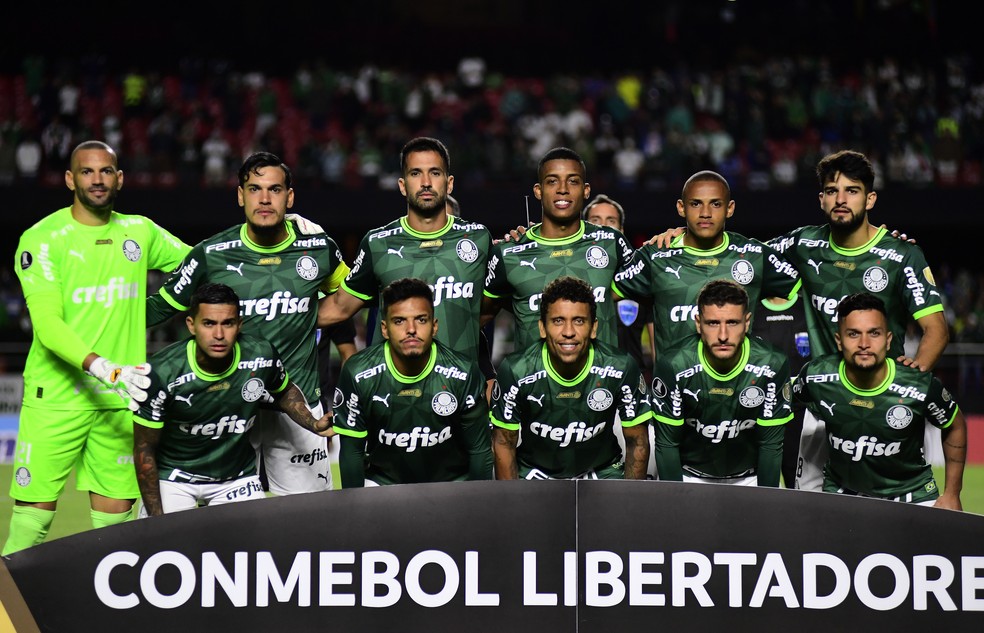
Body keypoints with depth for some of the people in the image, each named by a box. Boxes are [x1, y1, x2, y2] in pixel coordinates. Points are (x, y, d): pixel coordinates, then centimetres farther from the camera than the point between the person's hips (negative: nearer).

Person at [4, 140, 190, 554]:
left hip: (122, 397, 4)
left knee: (115, 513, 4)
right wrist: (104, 368, -28)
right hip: (56, 396, -4)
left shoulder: (140, 232, 10)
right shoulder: (41, 239, -6)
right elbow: (47, 324, -16)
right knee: (33, 513, -7)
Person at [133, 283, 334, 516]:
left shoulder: (262, 356, -14)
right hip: (173, 477, -3)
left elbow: (285, 392, 10)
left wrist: (314, 425, -8)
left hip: (237, 477, 3)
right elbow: (145, 447, -13)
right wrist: (156, 517, -15)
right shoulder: (162, 373, -23)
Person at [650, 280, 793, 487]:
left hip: (748, 477, 1)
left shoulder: (772, 366, -18)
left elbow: (771, 444, -9)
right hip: (689, 475, -1)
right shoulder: (673, 366, -20)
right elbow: (666, 443, -11)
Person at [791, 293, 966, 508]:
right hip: (840, 492, 1)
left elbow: (955, 427, -1)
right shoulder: (816, 376, -18)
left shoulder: (922, 388, -21)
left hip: (911, 496, -1)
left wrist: (951, 494, 3)